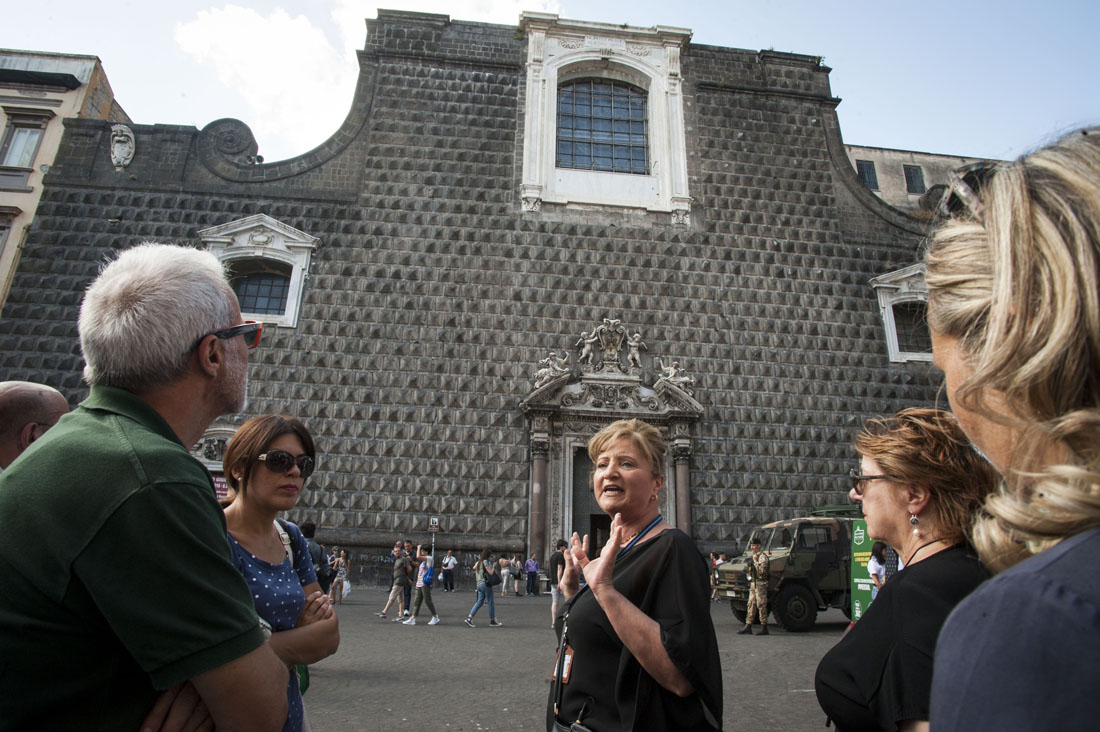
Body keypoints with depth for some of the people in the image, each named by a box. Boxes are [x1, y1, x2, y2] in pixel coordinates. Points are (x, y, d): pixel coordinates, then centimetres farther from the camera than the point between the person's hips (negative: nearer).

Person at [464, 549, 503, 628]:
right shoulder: (485, 562, -11)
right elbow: (490, 573, -15)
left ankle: (469, 618, -1)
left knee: (479, 602, 9)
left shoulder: (478, 562, 12)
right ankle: (492, 621, 8)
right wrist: (493, 567, 2)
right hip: (485, 584, -8)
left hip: (479, 585, 8)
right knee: (490, 603, 1)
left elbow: (474, 568, 32)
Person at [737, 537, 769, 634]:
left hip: (761, 584, -9)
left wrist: (755, 561, -21)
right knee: (751, 605, 8)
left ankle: (764, 628, 3)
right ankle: (748, 627, 11)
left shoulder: (763, 557, -12)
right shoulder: (753, 556, 17)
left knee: (761, 606, -4)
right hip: (752, 584, 9)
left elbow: (762, 571, -23)